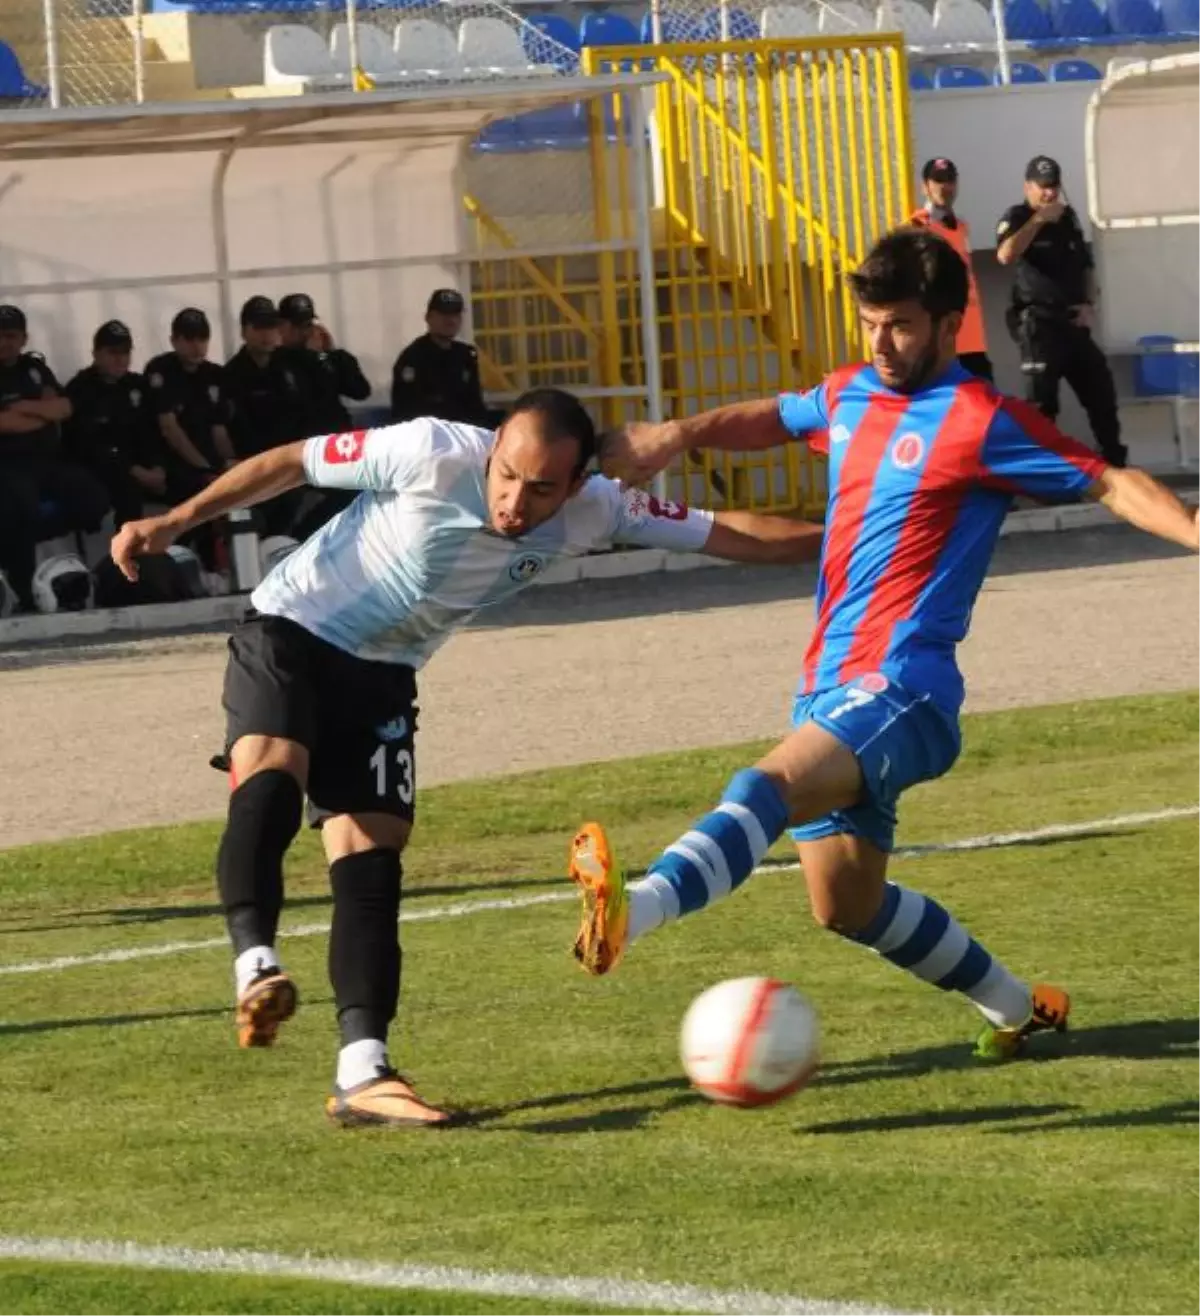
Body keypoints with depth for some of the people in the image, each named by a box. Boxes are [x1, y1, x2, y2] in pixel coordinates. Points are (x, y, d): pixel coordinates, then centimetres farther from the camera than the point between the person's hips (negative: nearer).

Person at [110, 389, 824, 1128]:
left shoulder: (590, 513, -14)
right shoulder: (433, 455, -27)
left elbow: (718, 533, -7)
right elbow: (291, 463, -16)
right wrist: (176, 522, -15)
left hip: (381, 677, 4)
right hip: (290, 635, -4)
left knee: (372, 858, -7)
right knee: (271, 779, -33)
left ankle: (363, 1076, -12)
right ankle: (256, 967, -39)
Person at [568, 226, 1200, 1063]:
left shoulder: (977, 421, -7)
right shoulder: (850, 396, 15)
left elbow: (1111, 484, -6)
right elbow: (774, 420, 35)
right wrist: (680, 435, 18)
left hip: (901, 689, -9)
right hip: (832, 689, 9)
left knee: (769, 788, -34)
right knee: (848, 906, 15)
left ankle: (632, 911, -59)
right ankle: (1019, 1009, 34)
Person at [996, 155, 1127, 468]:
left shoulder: (1068, 218, 14)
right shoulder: (1017, 218, -5)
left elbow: (1086, 265, 22)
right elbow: (1006, 255, -26)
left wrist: (1089, 304, 6)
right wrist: (1038, 219, -22)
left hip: (1073, 322, 7)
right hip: (1038, 323, -6)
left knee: (1100, 389, 12)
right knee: (1042, 399, -9)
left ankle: (1115, 460, 24)